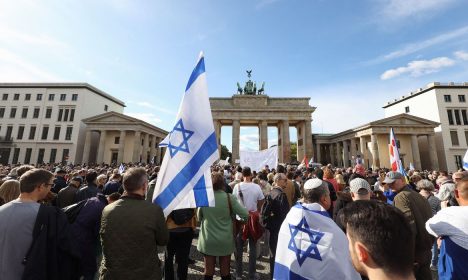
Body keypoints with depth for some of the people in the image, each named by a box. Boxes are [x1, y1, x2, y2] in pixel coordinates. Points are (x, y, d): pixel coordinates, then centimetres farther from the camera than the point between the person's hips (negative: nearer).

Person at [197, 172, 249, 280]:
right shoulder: (229, 197, -16)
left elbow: (199, 217, 2)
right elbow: (245, 215, -13)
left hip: (208, 240, 1)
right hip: (225, 240, 0)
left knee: (208, 271, 18)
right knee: (225, 271, 19)